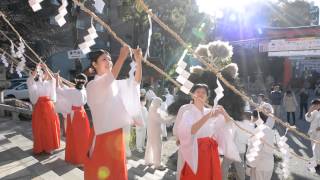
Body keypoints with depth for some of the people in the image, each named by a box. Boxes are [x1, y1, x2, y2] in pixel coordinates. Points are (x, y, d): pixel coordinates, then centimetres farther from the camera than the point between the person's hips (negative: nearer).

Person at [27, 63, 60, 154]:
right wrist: (36, 70, -24)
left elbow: (53, 80, -15)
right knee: (40, 127, 3)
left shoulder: (49, 83, 8)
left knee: (50, 127, 4)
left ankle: (49, 146, 18)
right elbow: (29, 81, -17)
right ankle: (40, 147, 14)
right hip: (39, 107, -1)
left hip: (49, 106, 1)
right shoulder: (34, 83, 5)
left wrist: (46, 69, -22)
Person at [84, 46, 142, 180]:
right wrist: (122, 58, -38)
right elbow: (106, 82, -33)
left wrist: (138, 61, -15)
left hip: (117, 133, 6)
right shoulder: (92, 86, -12)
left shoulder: (115, 84, 8)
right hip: (102, 135, -6)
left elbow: (135, 82, -1)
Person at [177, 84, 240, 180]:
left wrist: (224, 113, -16)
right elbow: (190, 131, -26)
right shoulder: (188, 113, -8)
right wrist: (208, 116, -34)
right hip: (196, 153, -4)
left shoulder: (211, 112, 5)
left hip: (211, 152, 4)